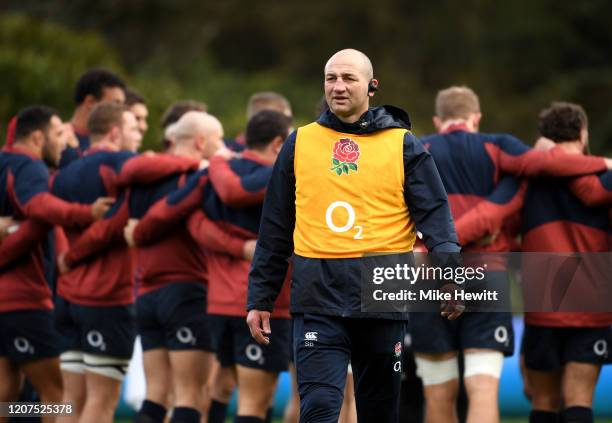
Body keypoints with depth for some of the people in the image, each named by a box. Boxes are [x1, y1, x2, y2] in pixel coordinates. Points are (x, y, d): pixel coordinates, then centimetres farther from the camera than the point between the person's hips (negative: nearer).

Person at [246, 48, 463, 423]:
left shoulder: (404, 146, 6)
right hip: (318, 298, 0)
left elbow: (435, 215, -1)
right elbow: (275, 231, 14)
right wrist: (260, 300, 12)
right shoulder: (300, 144, 10)